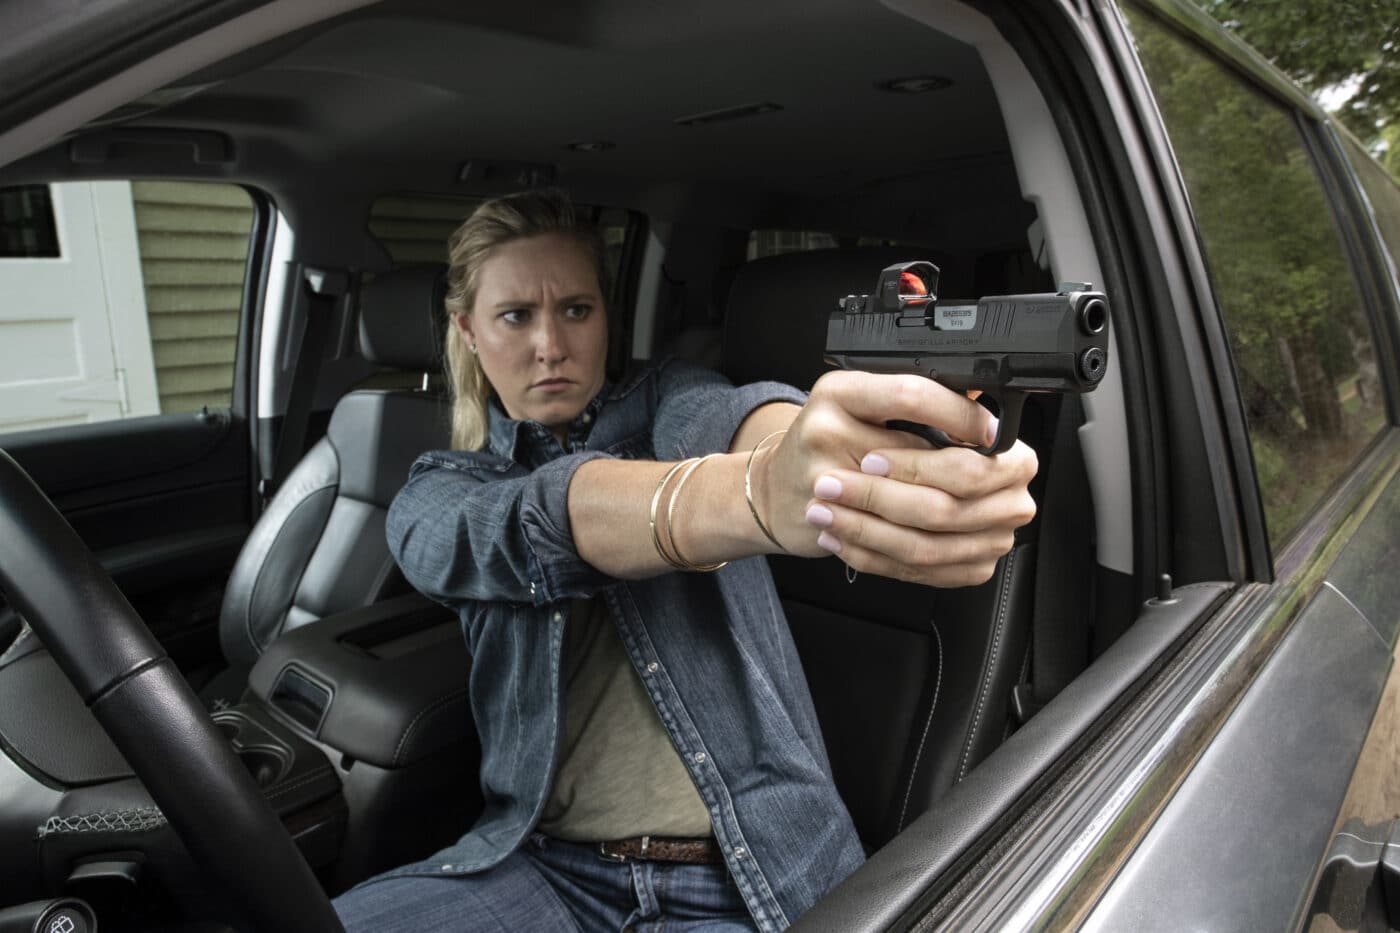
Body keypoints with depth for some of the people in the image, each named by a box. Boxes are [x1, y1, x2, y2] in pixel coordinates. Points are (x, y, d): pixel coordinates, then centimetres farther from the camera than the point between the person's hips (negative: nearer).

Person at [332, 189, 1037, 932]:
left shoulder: (666, 404, 3)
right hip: (546, 866, 1)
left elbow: (731, 418, -22)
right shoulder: (436, 500, 3)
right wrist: (768, 493, -42)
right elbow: (545, 521, -21)